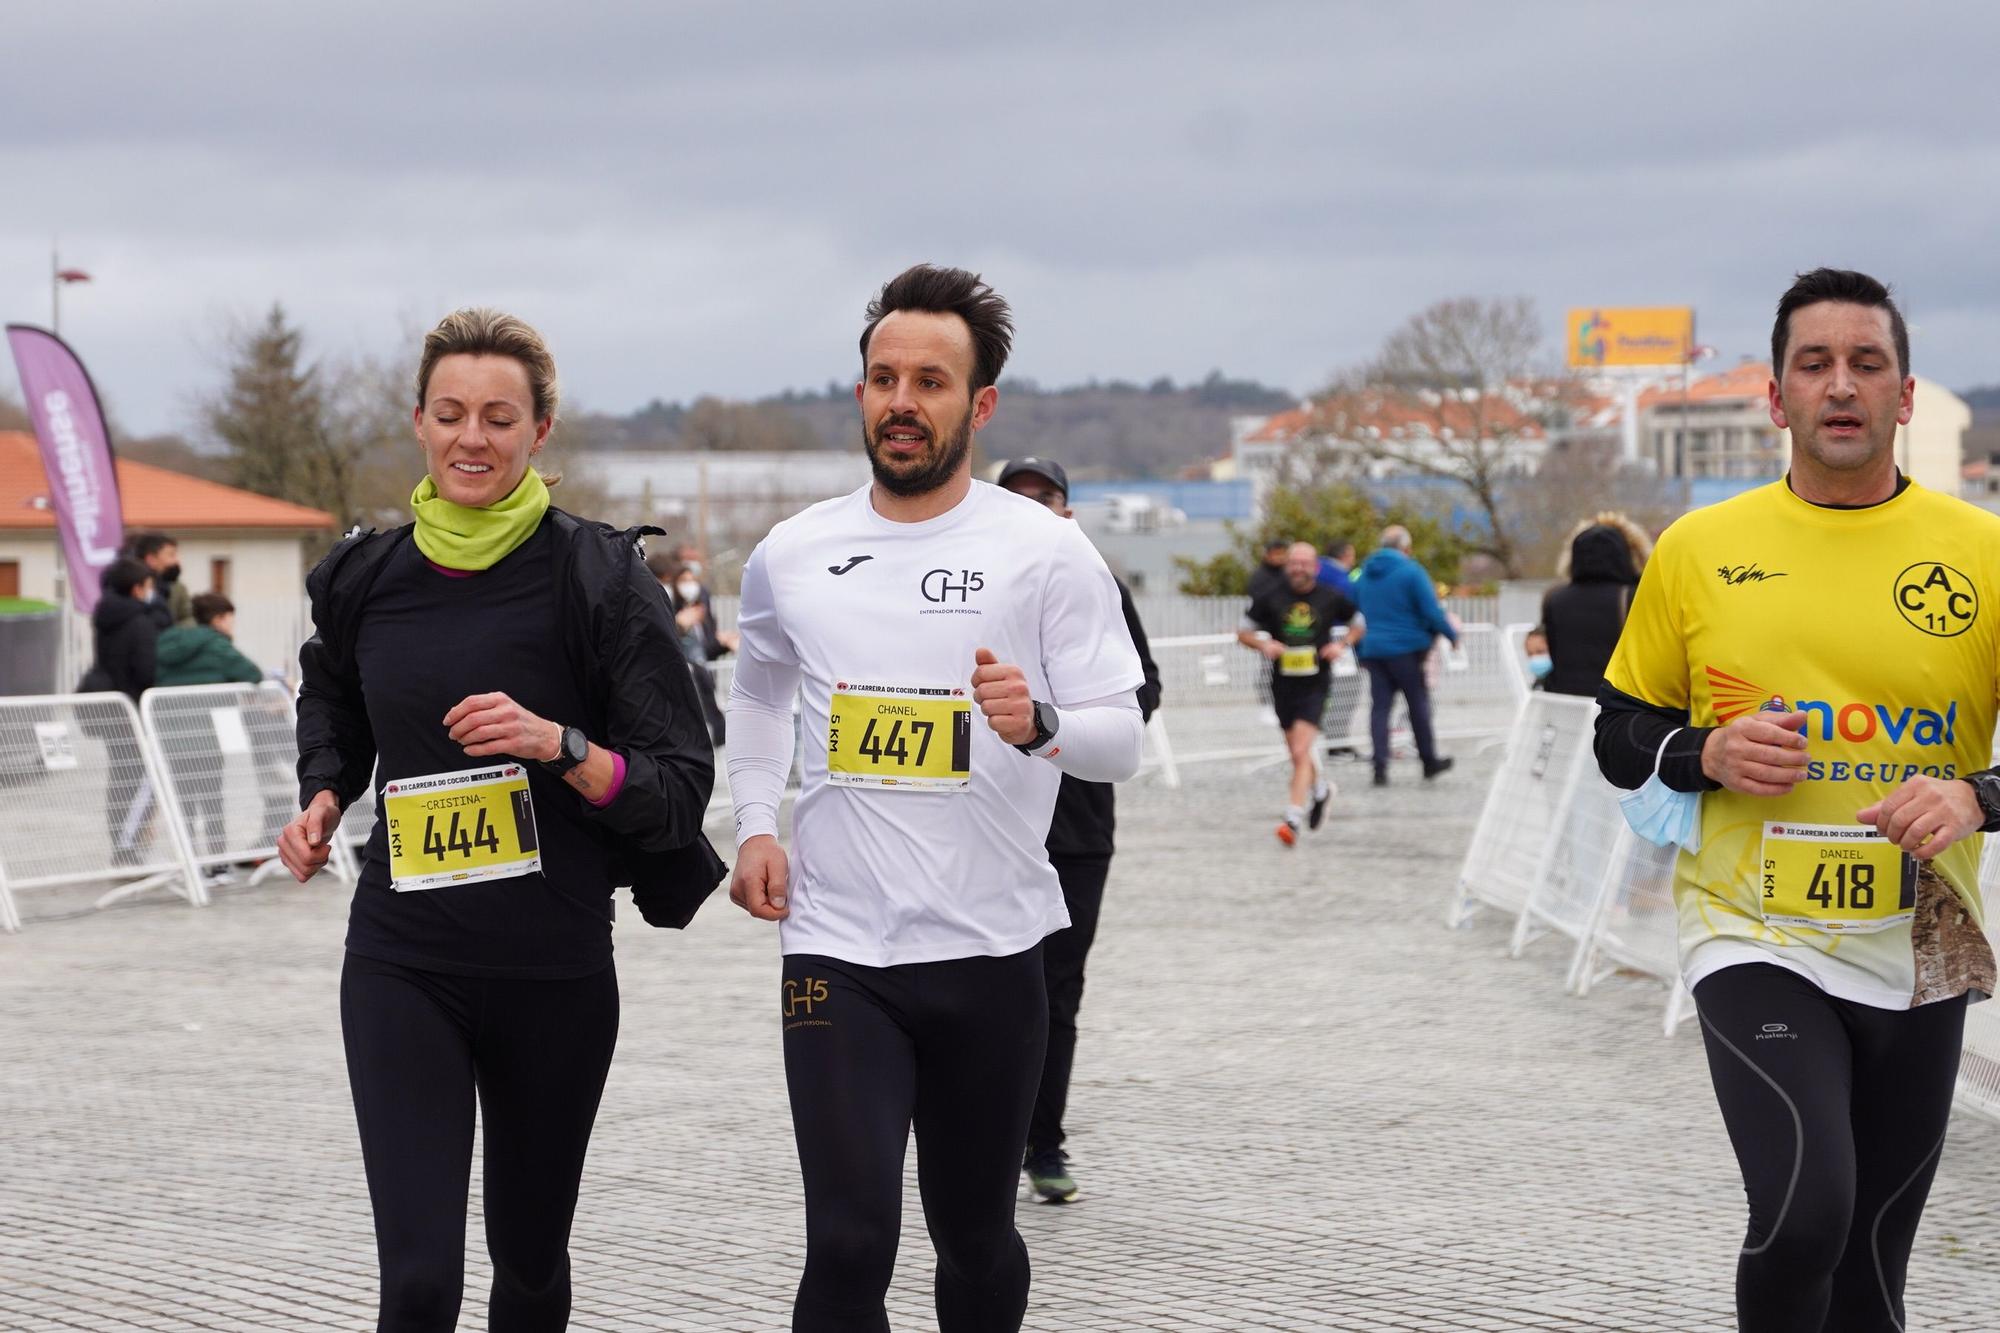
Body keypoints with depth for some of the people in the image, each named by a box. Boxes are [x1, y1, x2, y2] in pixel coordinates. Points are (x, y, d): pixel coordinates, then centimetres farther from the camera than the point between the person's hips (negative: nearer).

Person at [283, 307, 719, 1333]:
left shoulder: (597, 580, -8)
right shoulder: (365, 581, 2)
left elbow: (679, 787, -10)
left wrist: (560, 745, -25)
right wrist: (321, 801, 5)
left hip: (556, 973, -1)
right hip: (402, 966, 1)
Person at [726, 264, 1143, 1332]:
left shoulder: (1047, 552, -5)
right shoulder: (791, 555, 4)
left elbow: (1122, 739, -7)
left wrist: (1040, 724, -28)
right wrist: (753, 824, 10)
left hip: (989, 952, -1)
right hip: (836, 951, 1)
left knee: (976, 1236, 14)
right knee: (849, 1243, -10)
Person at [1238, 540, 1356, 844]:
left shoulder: (1331, 599, -1)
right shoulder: (1272, 599, 0)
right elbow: (1243, 632, 9)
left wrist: (1342, 645, -3)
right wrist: (1264, 645, -11)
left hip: (1315, 684, -3)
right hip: (1283, 683, 3)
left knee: (1300, 751, -16)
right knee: (1297, 753, 17)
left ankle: (1293, 818, -18)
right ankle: (1320, 788, 47)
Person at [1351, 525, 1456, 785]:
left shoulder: (1363, 575, 12)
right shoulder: (1411, 572, -8)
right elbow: (1432, 612, -12)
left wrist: (1360, 650, 24)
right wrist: (1452, 634, 2)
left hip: (1372, 649, 5)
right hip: (1407, 647, -5)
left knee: (1379, 706, 3)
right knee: (1418, 704, 7)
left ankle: (1380, 766, -6)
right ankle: (1429, 761, 15)